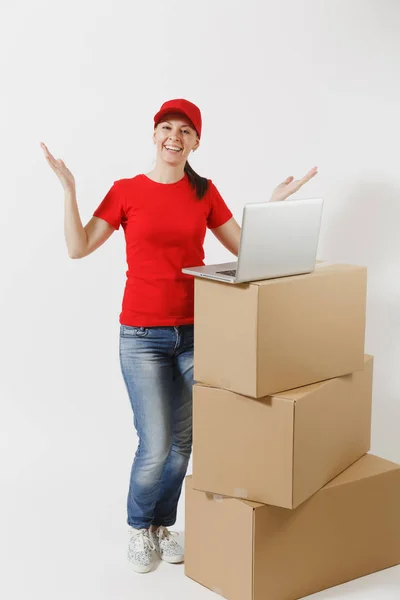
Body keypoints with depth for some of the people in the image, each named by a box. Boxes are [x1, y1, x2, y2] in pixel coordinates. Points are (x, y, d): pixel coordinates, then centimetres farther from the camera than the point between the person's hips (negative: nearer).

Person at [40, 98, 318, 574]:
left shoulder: (204, 192, 6)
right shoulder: (126, 190, -1)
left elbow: (244, 247, 10)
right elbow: (78, 248, -4)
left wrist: (275, 201, 4)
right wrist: (69, 190, -11)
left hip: (194, 332, 3)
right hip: (143, 336, -3)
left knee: (183, 441, 9)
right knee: (156, 446, -5)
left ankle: (162, 526, 30)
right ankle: (138, 527, 22)